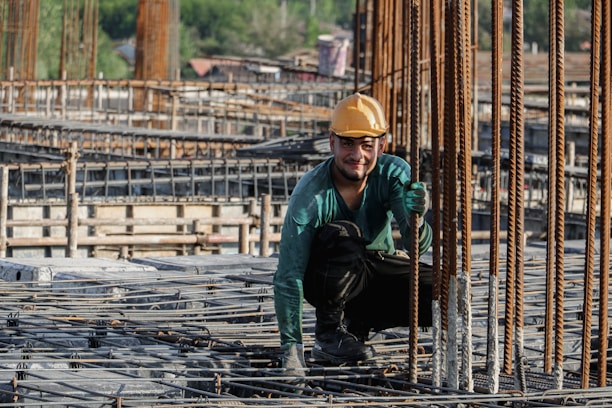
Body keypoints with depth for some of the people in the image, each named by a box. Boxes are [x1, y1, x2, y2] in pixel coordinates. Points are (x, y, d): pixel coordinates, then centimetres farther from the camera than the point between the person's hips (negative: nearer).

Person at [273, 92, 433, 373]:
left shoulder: (394, 173, -20)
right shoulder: (311, 194, -28)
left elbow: (418, 246, -29)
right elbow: (289, 275, -30)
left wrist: (415, 220, -54)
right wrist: (291, 345, -37)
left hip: (375, 271, 4)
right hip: (325, 275, -4)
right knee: (342, 235, -35)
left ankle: (357, 322, 5)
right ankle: (328, 331, -16)